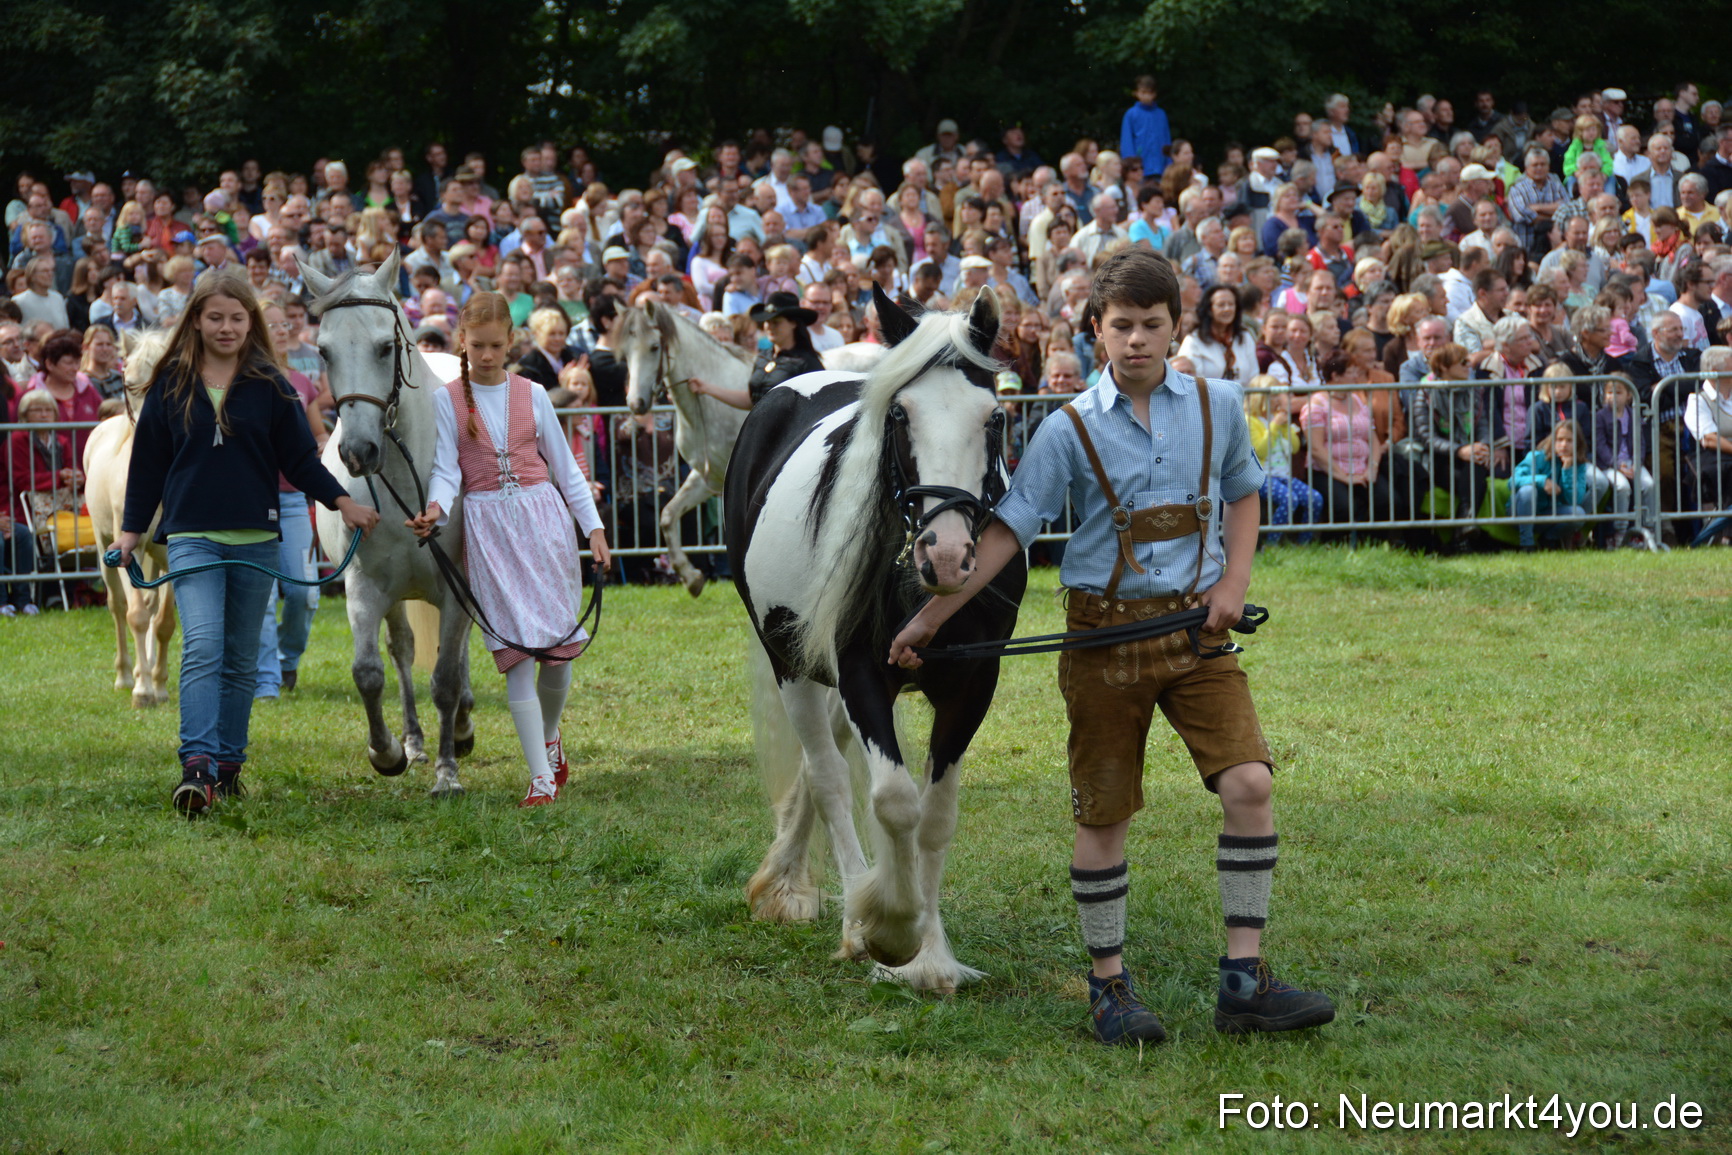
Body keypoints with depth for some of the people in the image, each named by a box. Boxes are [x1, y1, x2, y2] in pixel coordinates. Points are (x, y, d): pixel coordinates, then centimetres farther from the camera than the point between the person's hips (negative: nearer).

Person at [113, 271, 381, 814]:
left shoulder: (270, 386, 5)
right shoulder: (171, 385, 4)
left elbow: (300, 457, 6)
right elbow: (148, 462, 9)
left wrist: (341, 500, -7)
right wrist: (130, 530, 6)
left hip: (255, 539, 2)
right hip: (192, 538, -2)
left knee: (241, 659, 9)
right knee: (203, 646, -18)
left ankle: (228, 763, 19)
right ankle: (197, 765, -27)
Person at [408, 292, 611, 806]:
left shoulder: (532, 395, 7)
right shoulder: (448, 400, 3)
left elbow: (564, 465, 11)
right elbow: (446, 469, -4)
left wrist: (593, 525, 6)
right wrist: (435, 508, -25)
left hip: (543, 515, 2)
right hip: (487, 527, -2)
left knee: (561, 645, 2)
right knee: (515, 648, -9)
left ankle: (550, 734, 32)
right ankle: (541, 774, -8)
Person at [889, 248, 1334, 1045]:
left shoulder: (1217, 406, 3)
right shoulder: (1072, 429, -4)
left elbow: (1243, 494, 19)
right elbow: (1007, 530, -3)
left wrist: (1235, 579, 3)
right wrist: (930, 619, -7)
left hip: (1196, 626, 2)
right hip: (1105, 629, -2)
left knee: (1250, 784, -11)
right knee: (1103, 814, 4)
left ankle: (1243, 982, -3)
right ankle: (1109, 987, 18)